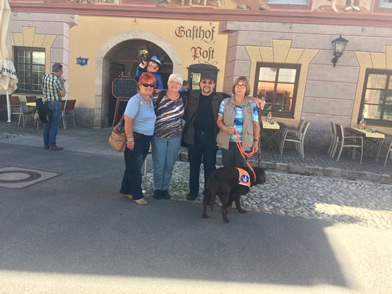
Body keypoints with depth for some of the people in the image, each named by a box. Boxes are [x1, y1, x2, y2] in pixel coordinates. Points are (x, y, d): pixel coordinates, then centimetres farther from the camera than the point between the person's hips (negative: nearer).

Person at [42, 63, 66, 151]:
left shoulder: (44, 77, 6)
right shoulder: (57, 80, -16)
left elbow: (43, 92, 16)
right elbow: (63, 94, -13)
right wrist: (62, 82, -2)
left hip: (47, 102, 7)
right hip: (56, 103, -7)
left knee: (48, 124, 13)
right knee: (55, 124, -2)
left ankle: (46, 143, 17)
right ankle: (52, 145, 0)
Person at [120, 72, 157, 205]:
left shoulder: (151, 100, 12)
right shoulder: (135, 100, -13)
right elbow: (128, 120, -19)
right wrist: (130, 139, -21)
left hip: (146, 139, 8)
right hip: (136, 138, -8)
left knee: (134, 167, 17)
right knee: (134, 168, 3)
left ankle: (125, 191, 31)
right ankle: (137, 196, 14)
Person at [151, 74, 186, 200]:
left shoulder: (183, 99, 3)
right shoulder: (158, 97, -4)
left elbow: (184, 115, 16)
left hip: (175, 137, 2)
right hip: (158, 136, -2)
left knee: (170, 164, 10)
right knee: (159, 164, 4)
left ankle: (165, 188, 24)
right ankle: (157, 188, 20)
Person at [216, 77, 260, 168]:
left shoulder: (252, 105, 6)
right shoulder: (225, 102, 6)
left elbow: (256, 124, 6)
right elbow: (219, 120, 4)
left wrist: (256, 141, -1)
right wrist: (225, 128, -17)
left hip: (244, 143, 0)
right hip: (227, 142, 1)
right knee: (227, 168, 6)